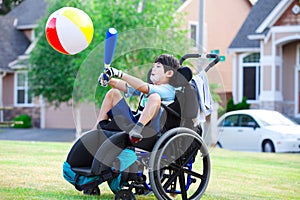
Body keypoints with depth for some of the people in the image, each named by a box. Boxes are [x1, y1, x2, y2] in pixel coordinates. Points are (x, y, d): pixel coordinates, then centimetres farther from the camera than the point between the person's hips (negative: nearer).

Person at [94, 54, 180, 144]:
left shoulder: (168, 90, -3)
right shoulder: (149, 87, 24)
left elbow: (144, 88, -17)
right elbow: (125, 87, 14)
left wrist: (120, 74, -19)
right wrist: (108, 80, -4)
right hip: (132, 121, 8)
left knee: (155, 97, -32)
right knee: (113, 93, 15)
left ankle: (137, 129, -50)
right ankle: (97, 128, 3)